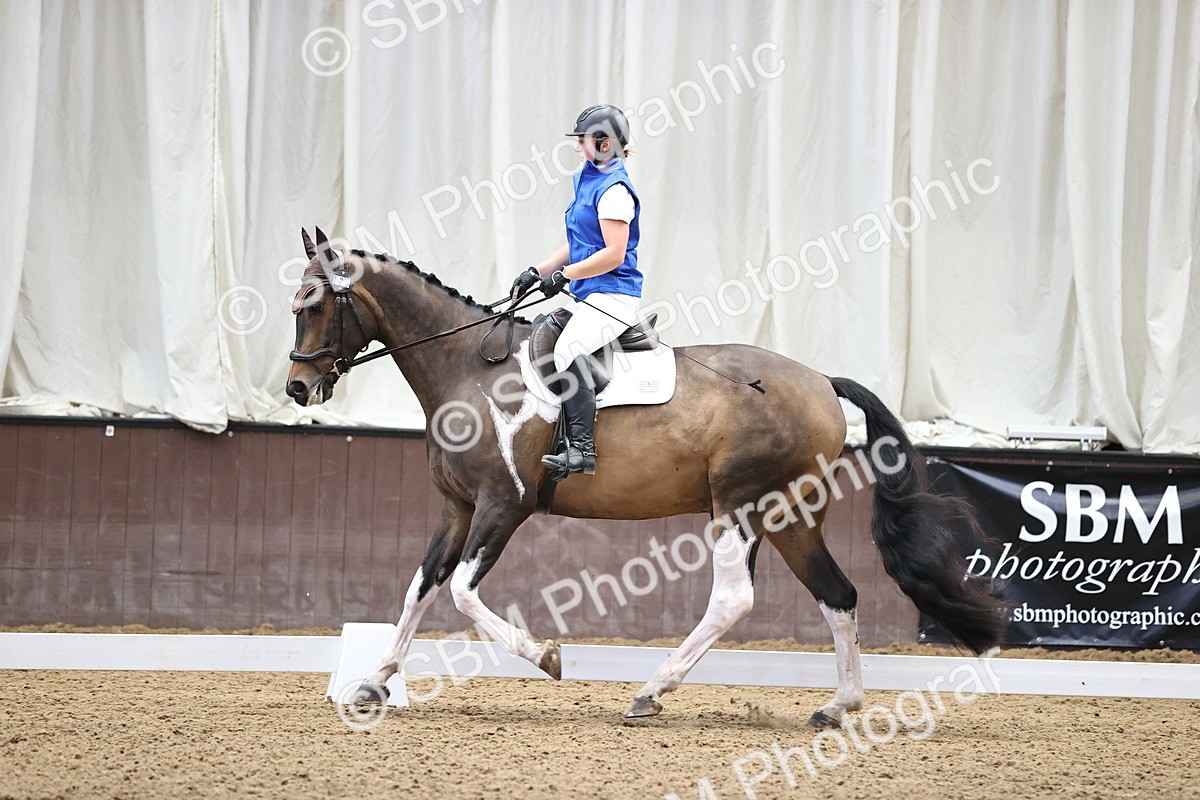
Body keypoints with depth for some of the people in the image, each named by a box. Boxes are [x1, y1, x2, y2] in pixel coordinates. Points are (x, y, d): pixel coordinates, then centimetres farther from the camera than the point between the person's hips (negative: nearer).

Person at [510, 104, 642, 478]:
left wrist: (566, 274, -19)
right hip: (589, 296, 11)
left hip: (613, 296, -11)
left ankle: (581, 448, -35)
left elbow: (614, 254, -19)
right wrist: (537, 271, 14)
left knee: (568, 349, -31)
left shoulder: (614, 190, -12)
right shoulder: (588, 181, 18)